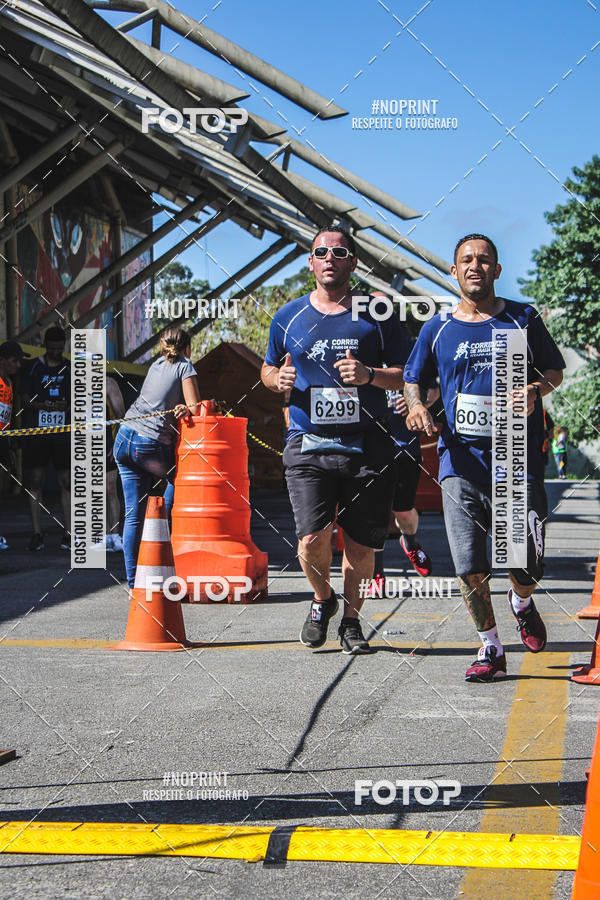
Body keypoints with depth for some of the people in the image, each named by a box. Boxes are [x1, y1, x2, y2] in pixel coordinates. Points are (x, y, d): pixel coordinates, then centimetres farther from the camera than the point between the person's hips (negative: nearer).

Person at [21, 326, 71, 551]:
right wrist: (41, 405, -15)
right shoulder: (34, 366, 6)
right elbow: (25, 399, 5)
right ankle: (37, 534, 3)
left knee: (66, 482, -3)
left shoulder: (71, 368, 9)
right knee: (35, 481, -1)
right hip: (36, 432, 0)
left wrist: (66, 406, -12)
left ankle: (67, 534, 0)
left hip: (63, 433, 1)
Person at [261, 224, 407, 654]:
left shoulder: (377, 314, 5)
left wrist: (370, 375, -14)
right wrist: (278, 379, -2)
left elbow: (407, 375, 5)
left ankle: (352, 620, 27)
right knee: (313, 538, -14)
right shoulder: (288, 316, 10)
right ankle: (322, 599, 17)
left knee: (361, 546, 4)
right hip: (308, 444, 0)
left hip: (367, 446, 0)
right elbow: (268, 368, 22)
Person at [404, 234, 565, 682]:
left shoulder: (522, 318, 7)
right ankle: (491, 649, 12)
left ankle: (522, 604, 36)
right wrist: (417, 406, -4)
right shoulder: (437, 329, 10)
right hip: (462, 461, 1)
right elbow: (412, 379, 18)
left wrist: (536, 390, -9)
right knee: (470, 568, -4)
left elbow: (555, 370, 13)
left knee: (528, 565, 1)